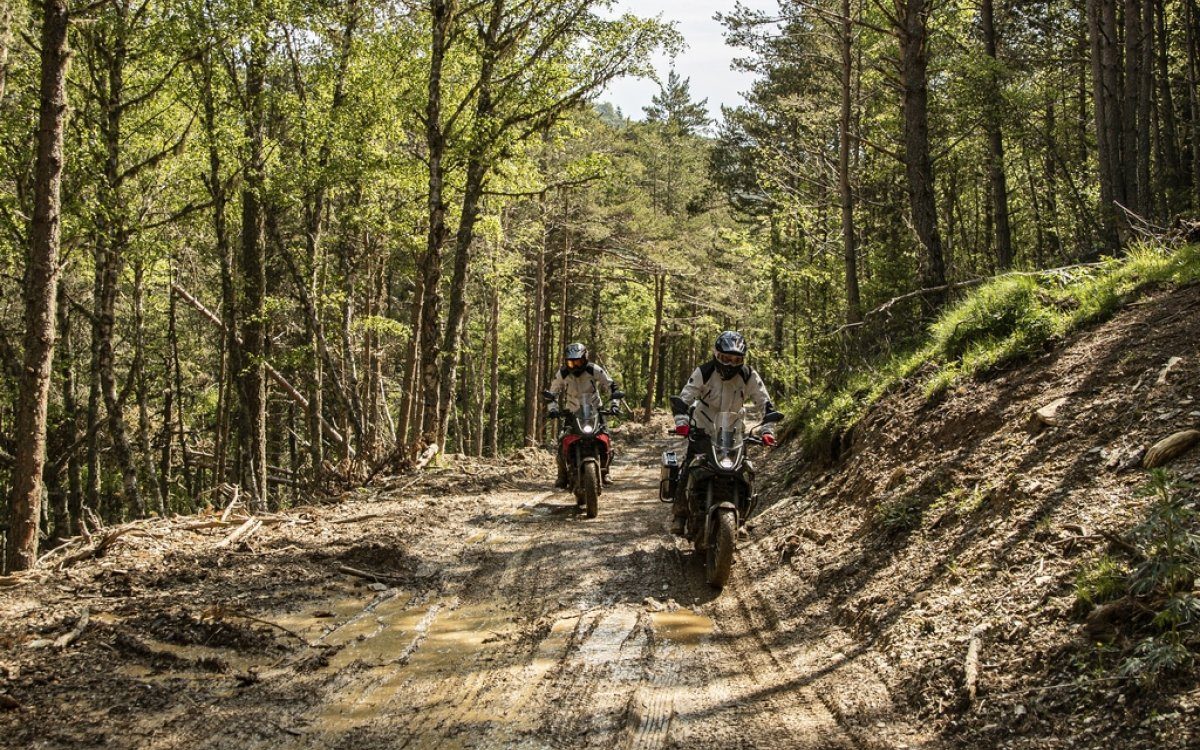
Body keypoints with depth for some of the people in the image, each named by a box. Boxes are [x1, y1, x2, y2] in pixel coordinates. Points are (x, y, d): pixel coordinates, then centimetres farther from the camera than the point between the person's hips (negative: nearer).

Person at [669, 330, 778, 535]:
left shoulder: (749, 376, -11)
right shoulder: (704, 372, -16)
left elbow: (765, 404, -9)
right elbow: (683, 398, -18)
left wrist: (768, 430, -22)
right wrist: (681, 423, -35)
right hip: (703, 431, -2)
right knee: (689, 470, -15)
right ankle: (679, 513, -5)